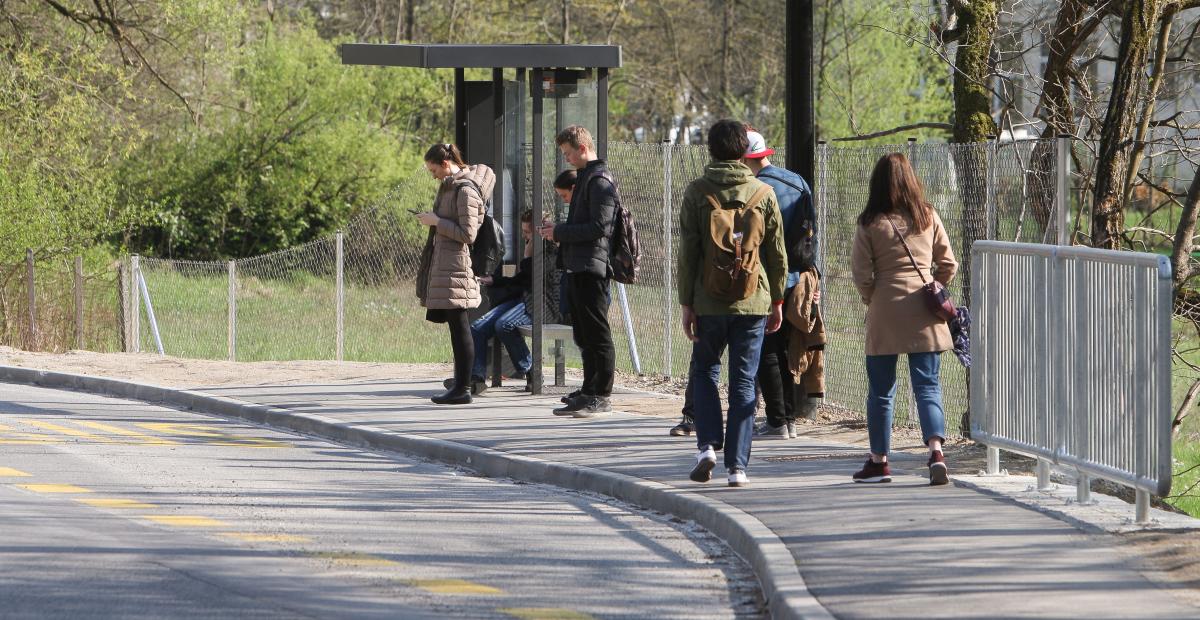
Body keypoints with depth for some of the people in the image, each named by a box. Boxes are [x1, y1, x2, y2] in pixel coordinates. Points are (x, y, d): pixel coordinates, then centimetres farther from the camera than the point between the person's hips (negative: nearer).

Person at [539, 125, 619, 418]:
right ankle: (590, 391, 22)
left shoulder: (599, 181, -12)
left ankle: (600, 396, -6)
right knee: (584, 335, 15)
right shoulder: (586, 177, 19)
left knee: (597, 334, -7)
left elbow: (600, 227, -20)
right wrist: (558, 231, 10)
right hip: (579, 268, 10)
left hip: (591, 267, -10)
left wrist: (561, 232, -14)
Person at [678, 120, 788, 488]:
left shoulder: (697, 192, -4)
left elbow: (687, 253, -4)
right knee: (743, 382, 5)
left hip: (709, 302, -1)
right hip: (753, 304, 1)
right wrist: (777, 300, 13)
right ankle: (737, 465, 1)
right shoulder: (762, 193, 1)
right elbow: (777, 252, 4)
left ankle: (708, 444, 0)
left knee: (704, 371, 18)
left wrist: (687, 304, 1)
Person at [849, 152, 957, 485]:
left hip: (885, 314, -2)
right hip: (925, 316, 2)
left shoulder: (870, 224, -5)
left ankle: (879, 461, 15)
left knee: (880, 390, 8)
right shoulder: (928, 217, 3)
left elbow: (861, 273, -6)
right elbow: (948, 265, 5)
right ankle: (936, 449, -17)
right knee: (927, 386, 3)